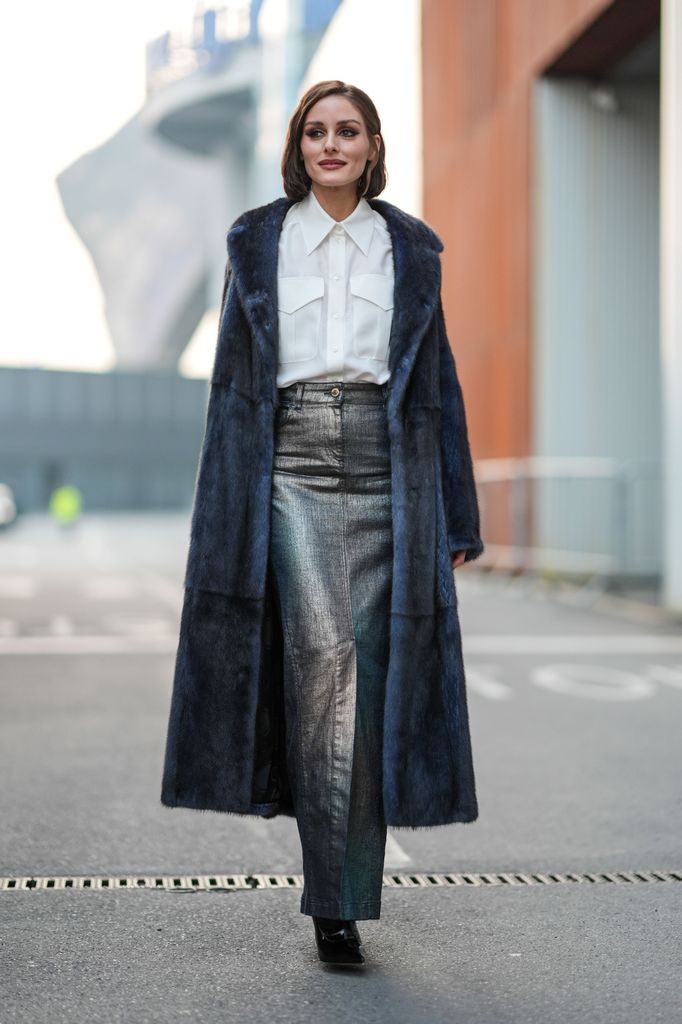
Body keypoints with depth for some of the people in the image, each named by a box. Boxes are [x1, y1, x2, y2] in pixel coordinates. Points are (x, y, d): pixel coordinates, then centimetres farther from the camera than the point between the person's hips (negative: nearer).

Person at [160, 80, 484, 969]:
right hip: (291, 471, -1)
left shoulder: (411, 247, 13)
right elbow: (234, 378, 9)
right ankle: (334, 901, -11)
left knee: (372, 676, -1)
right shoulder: (257, 240, 11)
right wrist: (226, 510, 3)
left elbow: (438, 380, 12)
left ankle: (348, 898, 11)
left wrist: (457, 515, 7)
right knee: (322, 657, -17)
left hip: (386, 471, 1)